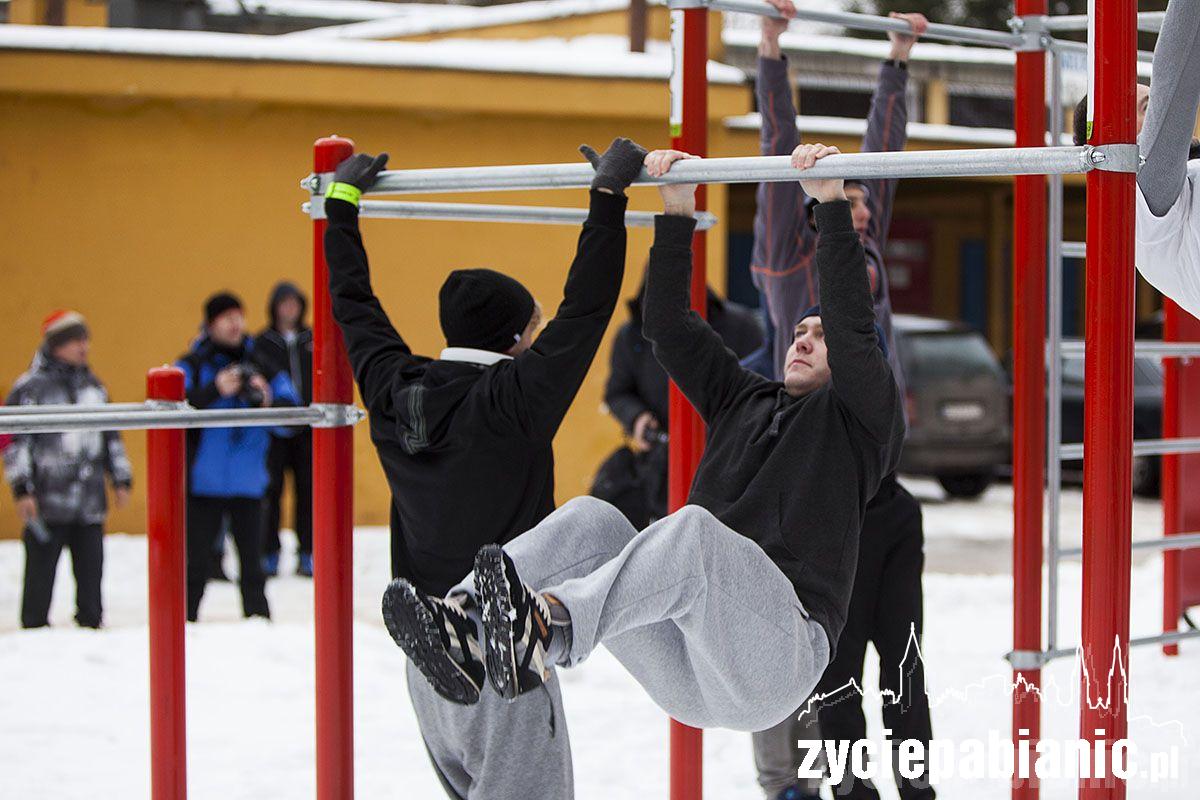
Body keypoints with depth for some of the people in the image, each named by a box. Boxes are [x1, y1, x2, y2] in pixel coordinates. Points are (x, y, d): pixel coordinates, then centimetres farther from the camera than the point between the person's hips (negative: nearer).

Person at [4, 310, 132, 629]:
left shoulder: (93, 386, 16)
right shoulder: (31, 387, -3)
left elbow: (111, 436, 24)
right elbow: (15, 439, -6)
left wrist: (121, 479, 19)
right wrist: (22, 488, -12)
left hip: (90, 502, 5)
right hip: (48, 501, -5)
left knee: (91, 568, 7)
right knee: (40, 571, -2)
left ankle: (91, 622, 16)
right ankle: (34, 626, 5)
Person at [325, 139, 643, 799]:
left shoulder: (393, 391, 0)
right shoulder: (516, 398, -18)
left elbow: (354, 305, 15)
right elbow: (586, 306, -19)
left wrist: (342, 201, 26)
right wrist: (609, 195, -14)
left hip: (428, 660, 7)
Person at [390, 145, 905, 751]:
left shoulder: (857, 417, 13)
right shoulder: (743, 401, 29)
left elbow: (853, 326, -6)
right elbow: (669, 325, 21)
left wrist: (831, 204, -12)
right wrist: (677, 211, 14)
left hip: (773, 663, -6)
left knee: (695, 528, -35)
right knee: (590, 519, -14)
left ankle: (548, 631, -62)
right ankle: (464, 622, -39)